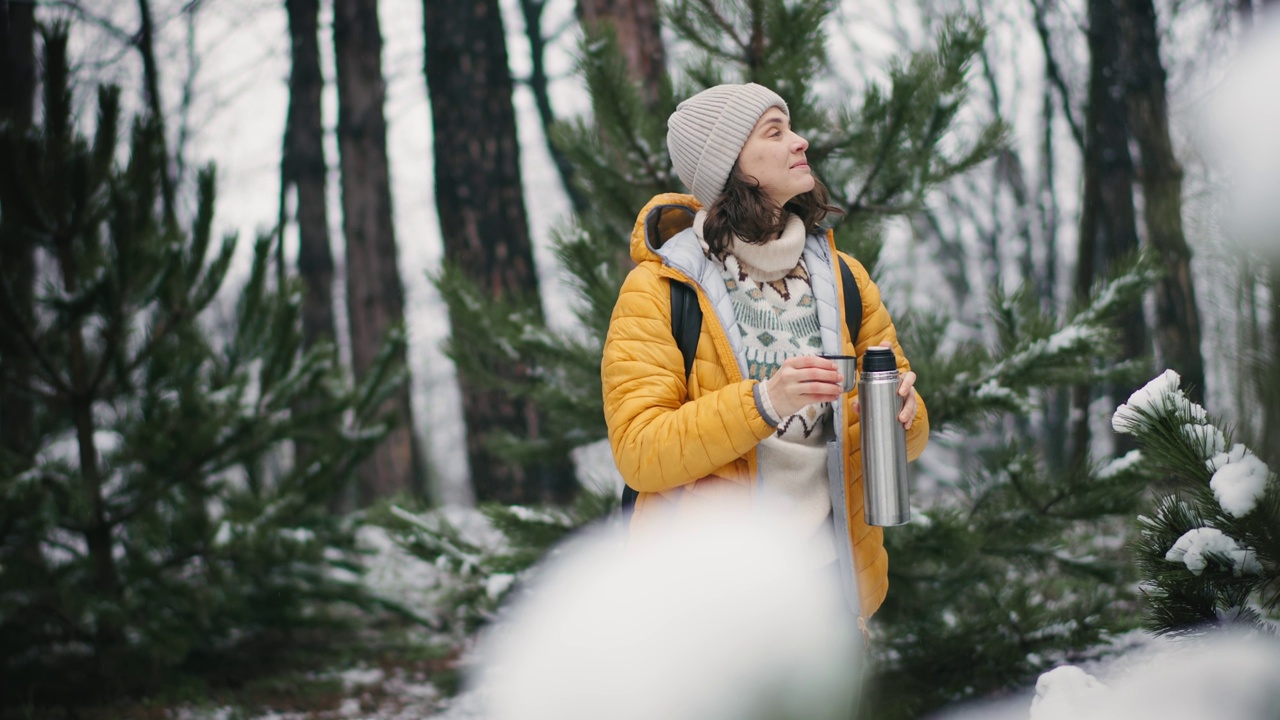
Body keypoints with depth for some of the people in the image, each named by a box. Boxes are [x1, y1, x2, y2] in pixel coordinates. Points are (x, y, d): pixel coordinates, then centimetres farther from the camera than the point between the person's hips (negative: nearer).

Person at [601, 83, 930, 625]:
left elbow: (907, 436, 15)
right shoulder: (658, 290, -3)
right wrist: (763, 403, -23)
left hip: (825, 575, 4)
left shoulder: (842, 277, 12)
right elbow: (636, 452, -11)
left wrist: (899, 413, -9)